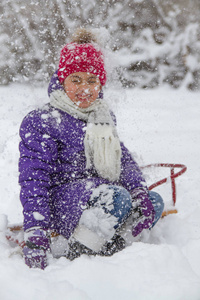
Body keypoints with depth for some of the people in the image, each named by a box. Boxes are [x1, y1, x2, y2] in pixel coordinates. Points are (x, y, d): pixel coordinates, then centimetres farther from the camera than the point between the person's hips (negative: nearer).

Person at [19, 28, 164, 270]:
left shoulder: (104, 118, 18)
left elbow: (123, 159, 12)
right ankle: (68, 253, -20)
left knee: (155, 203, -14)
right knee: (117, 197, -34)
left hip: (100, 192, 7)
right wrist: (35, 233, -25)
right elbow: (33, 179, -13)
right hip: (62, 199, -7)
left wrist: (139, 190, -12)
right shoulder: (42, 122, -5)